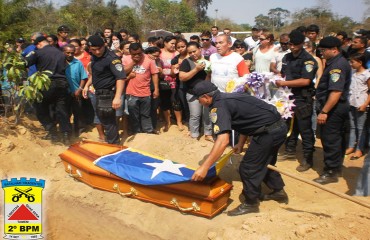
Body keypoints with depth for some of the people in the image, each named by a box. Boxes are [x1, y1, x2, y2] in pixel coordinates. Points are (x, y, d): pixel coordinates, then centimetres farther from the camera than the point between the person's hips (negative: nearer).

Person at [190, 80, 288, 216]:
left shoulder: (218, 106, -16)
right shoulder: (227, 98, 13)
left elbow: (223, 141, -28)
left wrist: (204, 167, -28)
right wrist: (240, 144, 23)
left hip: (269, 131, -10)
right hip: (279, 126, 10)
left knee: (247, 168, 2)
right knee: (265, 162, 28)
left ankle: (251, 203, 18)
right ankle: (279, 191, 43)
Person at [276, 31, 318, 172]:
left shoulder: (308, 59, -13)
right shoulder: (287, 57, 10)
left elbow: (305, 81, -22)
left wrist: (284, 83, -21)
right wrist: (278, 79, 1)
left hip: (303, 98, -7)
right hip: (289, 96, 7)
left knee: (305, 129, -1)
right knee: (290, 125, 17)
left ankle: (308, 159, 7)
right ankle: (290, 151, 32)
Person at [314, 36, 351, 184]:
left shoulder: (337, 65, -20)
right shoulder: (337, 62, 13)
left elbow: (336, 91, -28)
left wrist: (324, 111, -27)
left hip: (333, 109, -11)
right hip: (339, 108, 11)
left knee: (330, 140, -3)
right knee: (337, 138, 19)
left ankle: (331, 172, 7)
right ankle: (336, 166, 32)